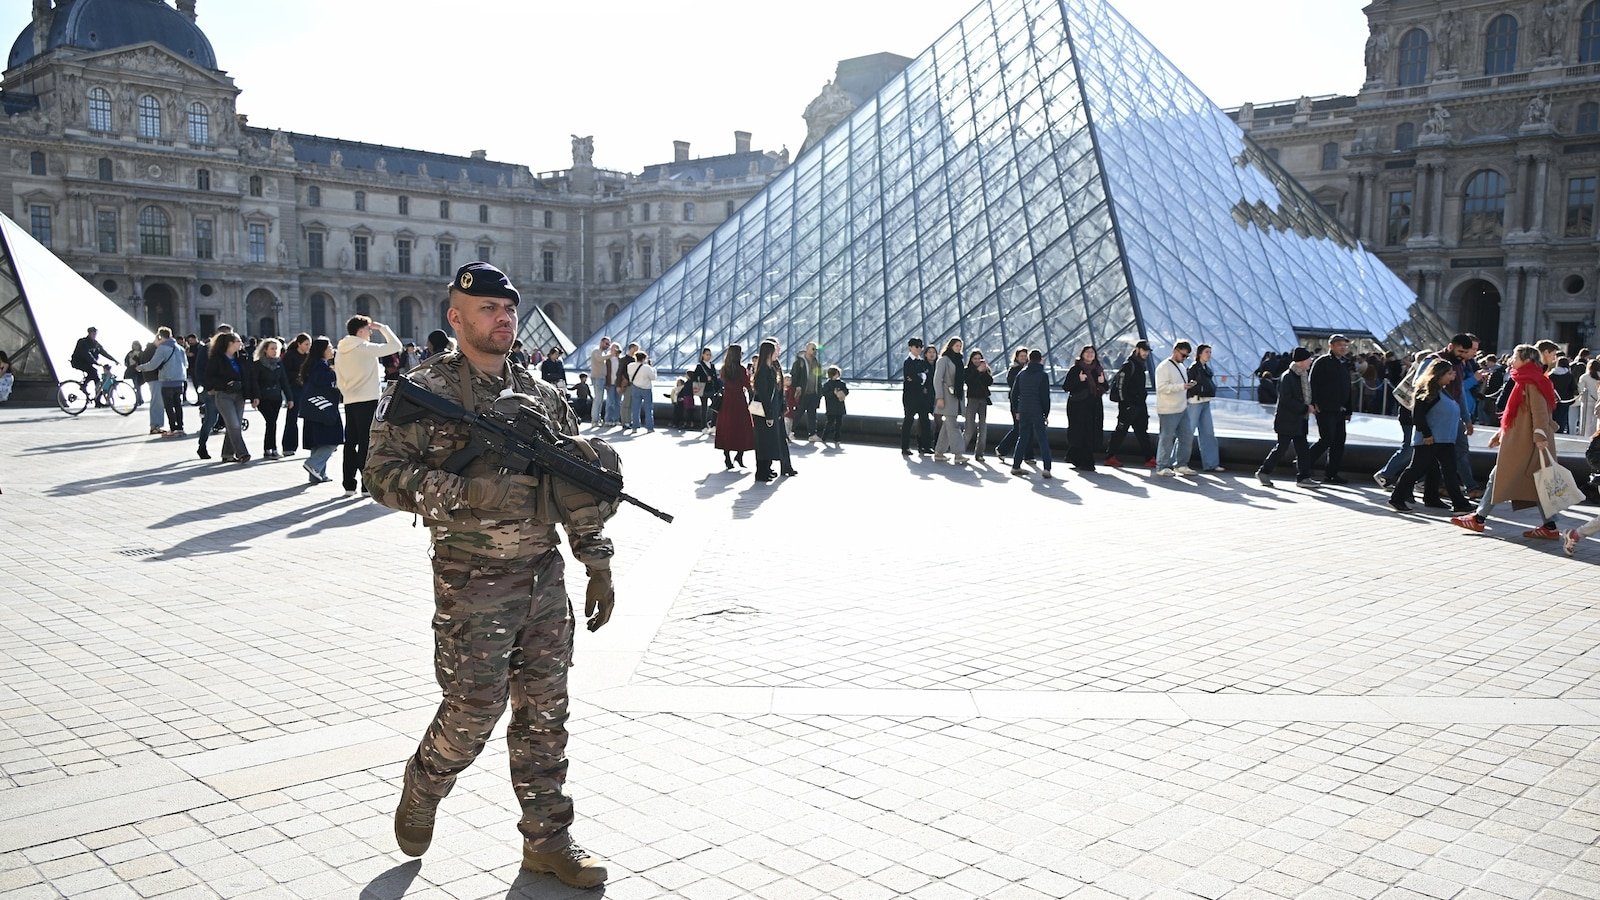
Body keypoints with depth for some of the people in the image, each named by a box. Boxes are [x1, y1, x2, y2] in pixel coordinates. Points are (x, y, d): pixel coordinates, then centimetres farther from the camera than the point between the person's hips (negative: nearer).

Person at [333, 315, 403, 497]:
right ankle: (368, 484, -2)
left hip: (350, 403, 6)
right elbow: (396, 345, -9)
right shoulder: (366, 348, -9)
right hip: (368, 401, -6)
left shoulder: (340, 352, 11)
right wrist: (383, 328, 1)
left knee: (350, 443, 10)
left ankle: (349, 485, 12)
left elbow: (340, 381, 15)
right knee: (366, 444, -3)